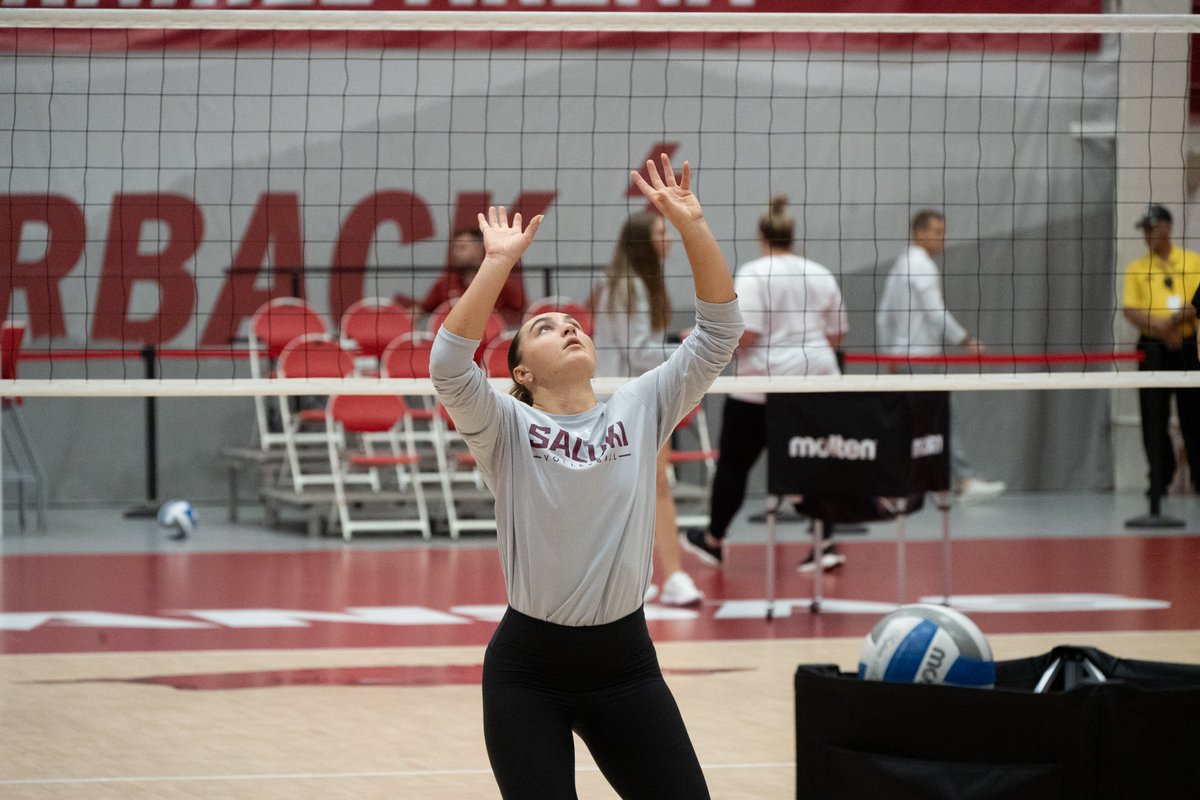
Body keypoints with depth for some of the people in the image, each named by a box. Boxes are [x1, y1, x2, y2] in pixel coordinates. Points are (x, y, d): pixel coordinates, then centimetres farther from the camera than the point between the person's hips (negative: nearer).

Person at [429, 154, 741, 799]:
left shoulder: (641, 409, 4)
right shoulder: (508, 428, -4)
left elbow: (717, 334, -4)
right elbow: (449, 366, -22)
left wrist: (693, 227, -14)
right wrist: (499, 260, -26)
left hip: (624, 663, 3)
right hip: (527, 671, -2)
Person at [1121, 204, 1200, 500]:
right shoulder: (1137, 268, 8)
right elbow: (1131, 310, -2)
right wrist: (1162, 328, -18)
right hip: (1153, 348, 1)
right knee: (1154, 419, -1)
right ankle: (1160, 480, 5)